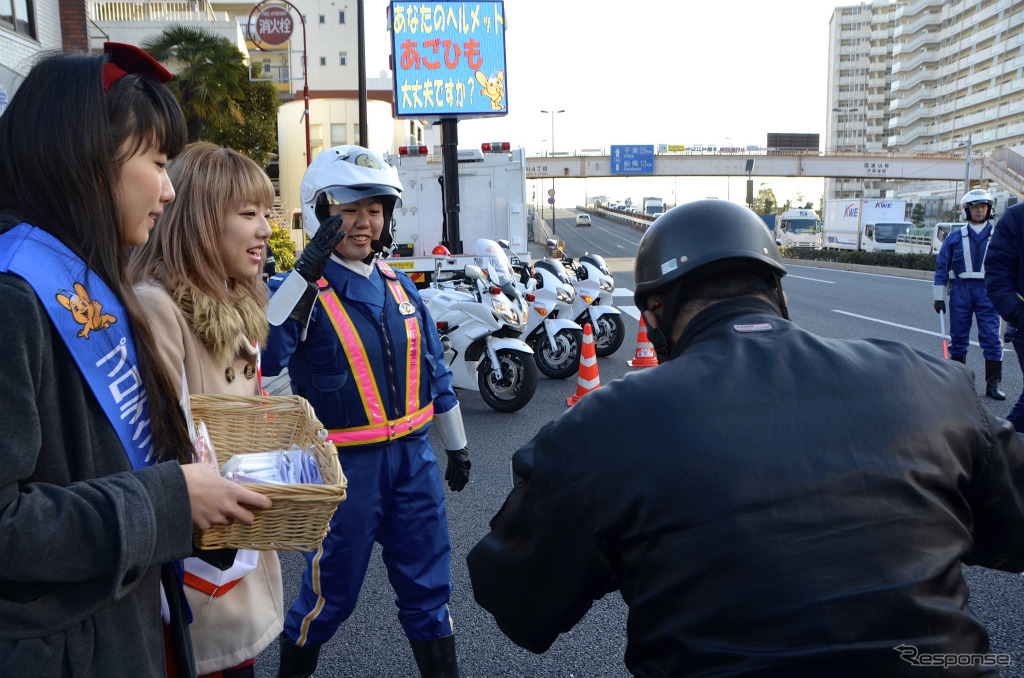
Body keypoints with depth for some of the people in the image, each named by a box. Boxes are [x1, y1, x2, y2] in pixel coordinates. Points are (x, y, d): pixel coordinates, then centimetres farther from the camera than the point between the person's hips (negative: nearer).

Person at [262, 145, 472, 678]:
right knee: (330, 592, 12)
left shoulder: (399, 286, 7)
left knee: (428, 584, 16)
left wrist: (456, 446, 19)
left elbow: (434, 370, 14)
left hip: (413, 455, 5)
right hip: (344, 465, -5)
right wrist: (305, 274, -34)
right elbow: (260, 356, -32)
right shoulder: (303, 290, -11)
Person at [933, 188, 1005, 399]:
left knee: (991, 337, -5)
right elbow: (942, 267, 9)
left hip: (988, 291, -1)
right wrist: (939, 297, 4)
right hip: (960, 289, 1)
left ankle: (993, 384, 0)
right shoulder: (955, 237, 7)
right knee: (958, 337, 6)